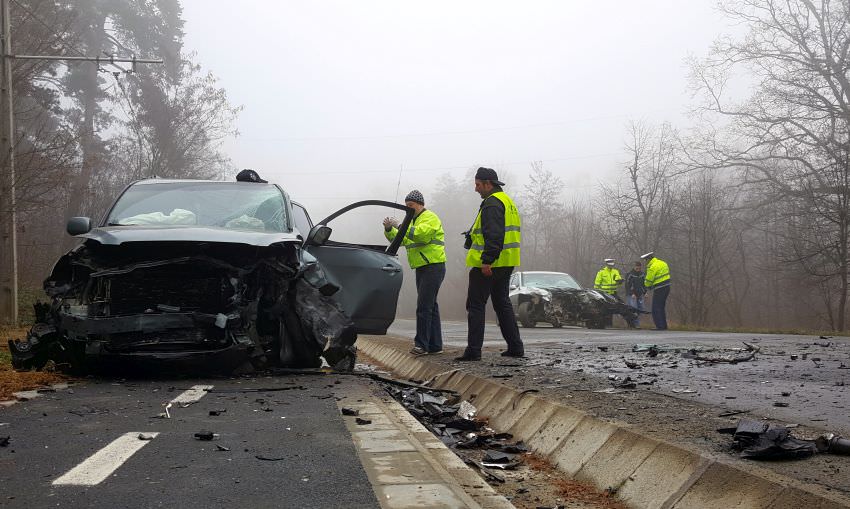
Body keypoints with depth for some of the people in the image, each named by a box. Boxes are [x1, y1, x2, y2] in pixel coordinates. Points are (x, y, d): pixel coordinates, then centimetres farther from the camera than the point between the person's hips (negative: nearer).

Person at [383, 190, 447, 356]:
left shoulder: (430, 218, -8)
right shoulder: (413, 221, 21)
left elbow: (422, 234, -27)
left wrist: (400, 226, -28)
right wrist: (389, 229, -5)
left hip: (434, 267, -10)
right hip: (422, 268, 10)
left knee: (424, 306, -14)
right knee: (430, 306, 10)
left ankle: (421, 344, -13)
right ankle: (435, 345, 14)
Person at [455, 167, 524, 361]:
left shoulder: (492, 203, -13)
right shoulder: (507, 201, 19)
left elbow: (493, 235, -24)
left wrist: (487, 260, -27)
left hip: (488, 265, -10)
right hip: (506, 263, 10)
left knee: (475, 305, -5)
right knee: (502, 303, 16)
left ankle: (473, 350, -6)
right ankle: (515, 347, 15)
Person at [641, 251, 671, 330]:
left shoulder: (652, 267, -17)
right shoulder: (662, 263, 11)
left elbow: (648, 281, -12)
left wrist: (647, 285, 11)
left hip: (659, 289, -9)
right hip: (667, 287, 9)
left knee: (656, 309, -3)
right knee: (661, 307, 18)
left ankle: (660, 326, -7)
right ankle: (664, 326, 21)